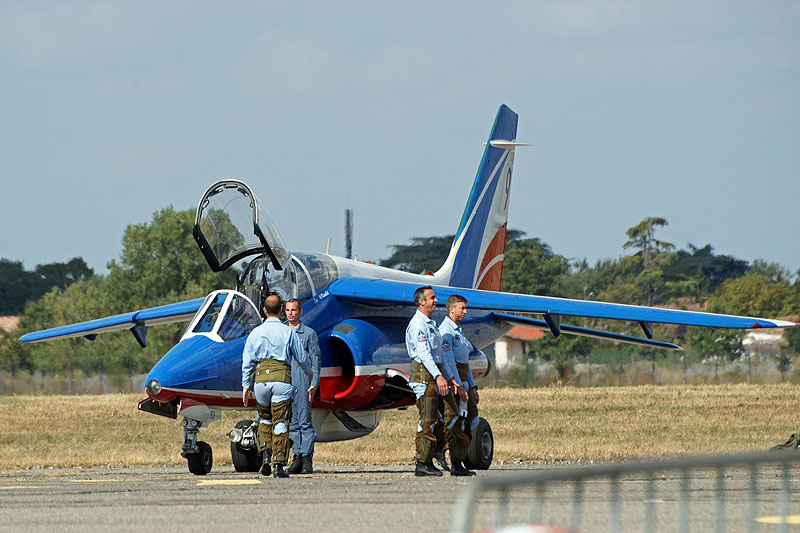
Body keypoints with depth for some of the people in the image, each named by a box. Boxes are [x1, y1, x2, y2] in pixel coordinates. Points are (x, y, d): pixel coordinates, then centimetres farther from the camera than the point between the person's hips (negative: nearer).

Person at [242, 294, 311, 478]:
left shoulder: (255, 333, 9)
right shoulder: (289, 332, 5)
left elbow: (248, 361, 5)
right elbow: (302, 358, 11)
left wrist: (246, 386, 7)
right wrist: (310, 373, 30)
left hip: (261, 379, 2)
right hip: (282, 378, -2)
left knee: (265, 419, 20)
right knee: (280, 423, -1)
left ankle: (265, 454, 1)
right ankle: (278, 464, -7)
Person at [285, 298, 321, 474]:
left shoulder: (309, 334, 4)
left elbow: (315, 360, 1)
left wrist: (314, 384, -8)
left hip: (302, 380, -4)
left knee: (304, 421, -7)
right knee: (292, 423, 5)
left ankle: (307, 458, -7)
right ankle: (297, 457, 8)